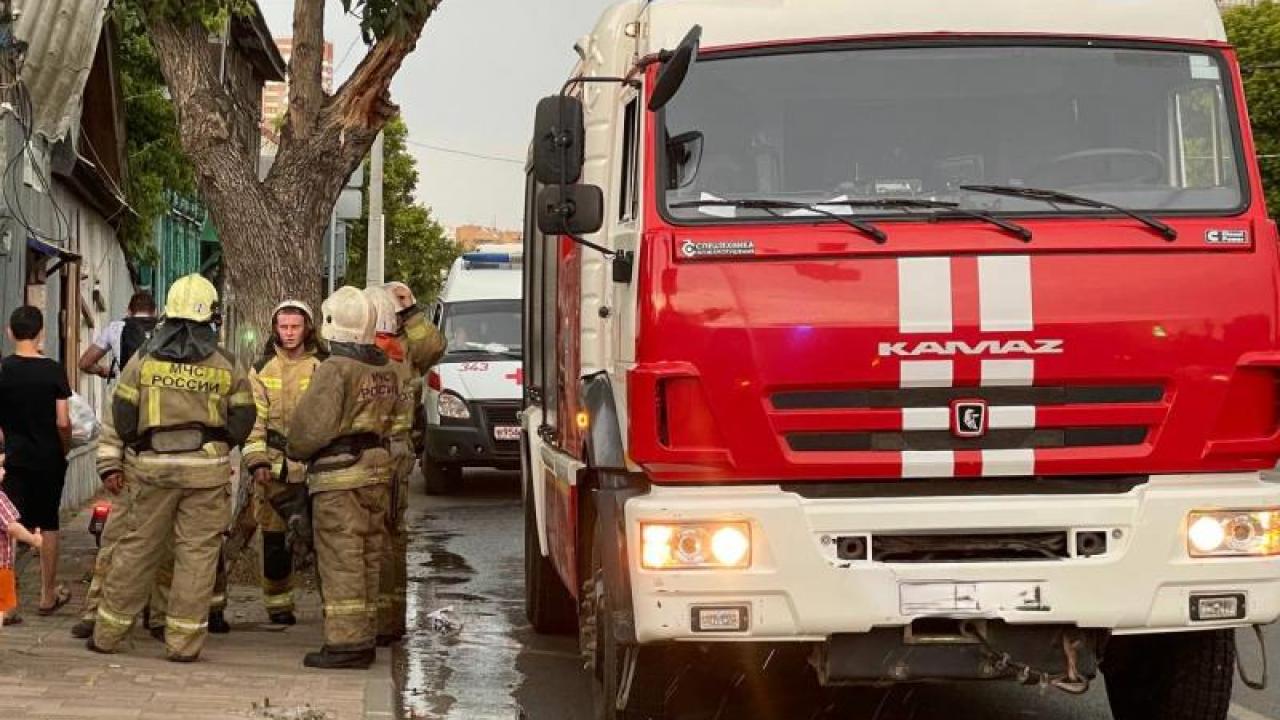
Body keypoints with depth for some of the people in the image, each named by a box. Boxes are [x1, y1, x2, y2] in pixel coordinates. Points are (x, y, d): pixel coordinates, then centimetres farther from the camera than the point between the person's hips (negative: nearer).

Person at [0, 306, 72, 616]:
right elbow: (63, 422, -9)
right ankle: (48, 595, 21)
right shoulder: (53, 370, -8)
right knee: (48, 525, 12)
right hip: (49, 459, 0)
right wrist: (64, 451, 8)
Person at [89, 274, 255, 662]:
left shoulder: (143, 360, 1)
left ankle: (108, 633, 16)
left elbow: (121, 415, 1)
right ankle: (183, 640, 4)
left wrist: (110, 464, 7)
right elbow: (243, 419, 6)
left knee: (136, 549, 9)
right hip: (207, 470, -1)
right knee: (196, 553, 4)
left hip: (152, 469, 1)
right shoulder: (225, 365, 1)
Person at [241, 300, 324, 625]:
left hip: (316, 466, -1)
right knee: (275, 540, 4)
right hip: (275, 466, 1)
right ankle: (278, 603, 15)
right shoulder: (262, 370, 7)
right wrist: (256, 461, -7)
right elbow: (254, 420, 4)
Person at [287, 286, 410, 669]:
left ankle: (346, 641, -5)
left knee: (341, 559, -4)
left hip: (339, 475, -8)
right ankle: (364, 637, 16)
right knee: (368, 558, 12)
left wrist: (294, 451, 0)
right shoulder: (387, 371, 10)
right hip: (378, 469, 8)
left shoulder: (335, 369, -15)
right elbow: (397, 418, 14)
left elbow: (312, 425, -17)